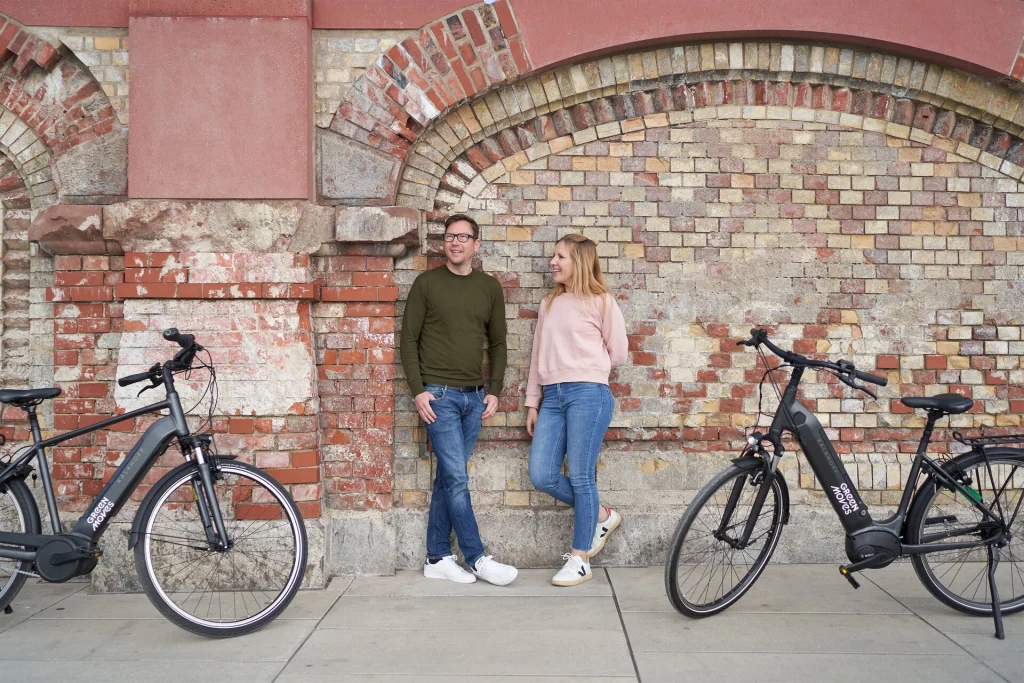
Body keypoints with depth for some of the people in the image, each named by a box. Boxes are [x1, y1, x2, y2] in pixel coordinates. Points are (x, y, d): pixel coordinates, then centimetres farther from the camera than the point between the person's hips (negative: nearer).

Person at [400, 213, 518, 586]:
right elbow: (409, 339, -1)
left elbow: (497, 343, 13)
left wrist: (494, 391, 5)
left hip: (474, 396, 4)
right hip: (438, 394, -4)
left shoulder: (490, 287, 9)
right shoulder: (427, 283, -1)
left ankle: (437, 558, 18)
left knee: (448, 478, 9)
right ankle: (477, 559, 3)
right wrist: (418, 390, -8)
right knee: (457, 479, -6)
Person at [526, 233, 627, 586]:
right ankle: (601, 516, 22)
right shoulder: (549, 304, 18)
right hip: (552, 397, 6)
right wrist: (532, 402, 16)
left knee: (580, 476, -4)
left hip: (587, 394, -6)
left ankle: (579, 560, 9)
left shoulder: (601, 301, 2)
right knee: (541, 476, -1)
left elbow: (618, 352, 6)